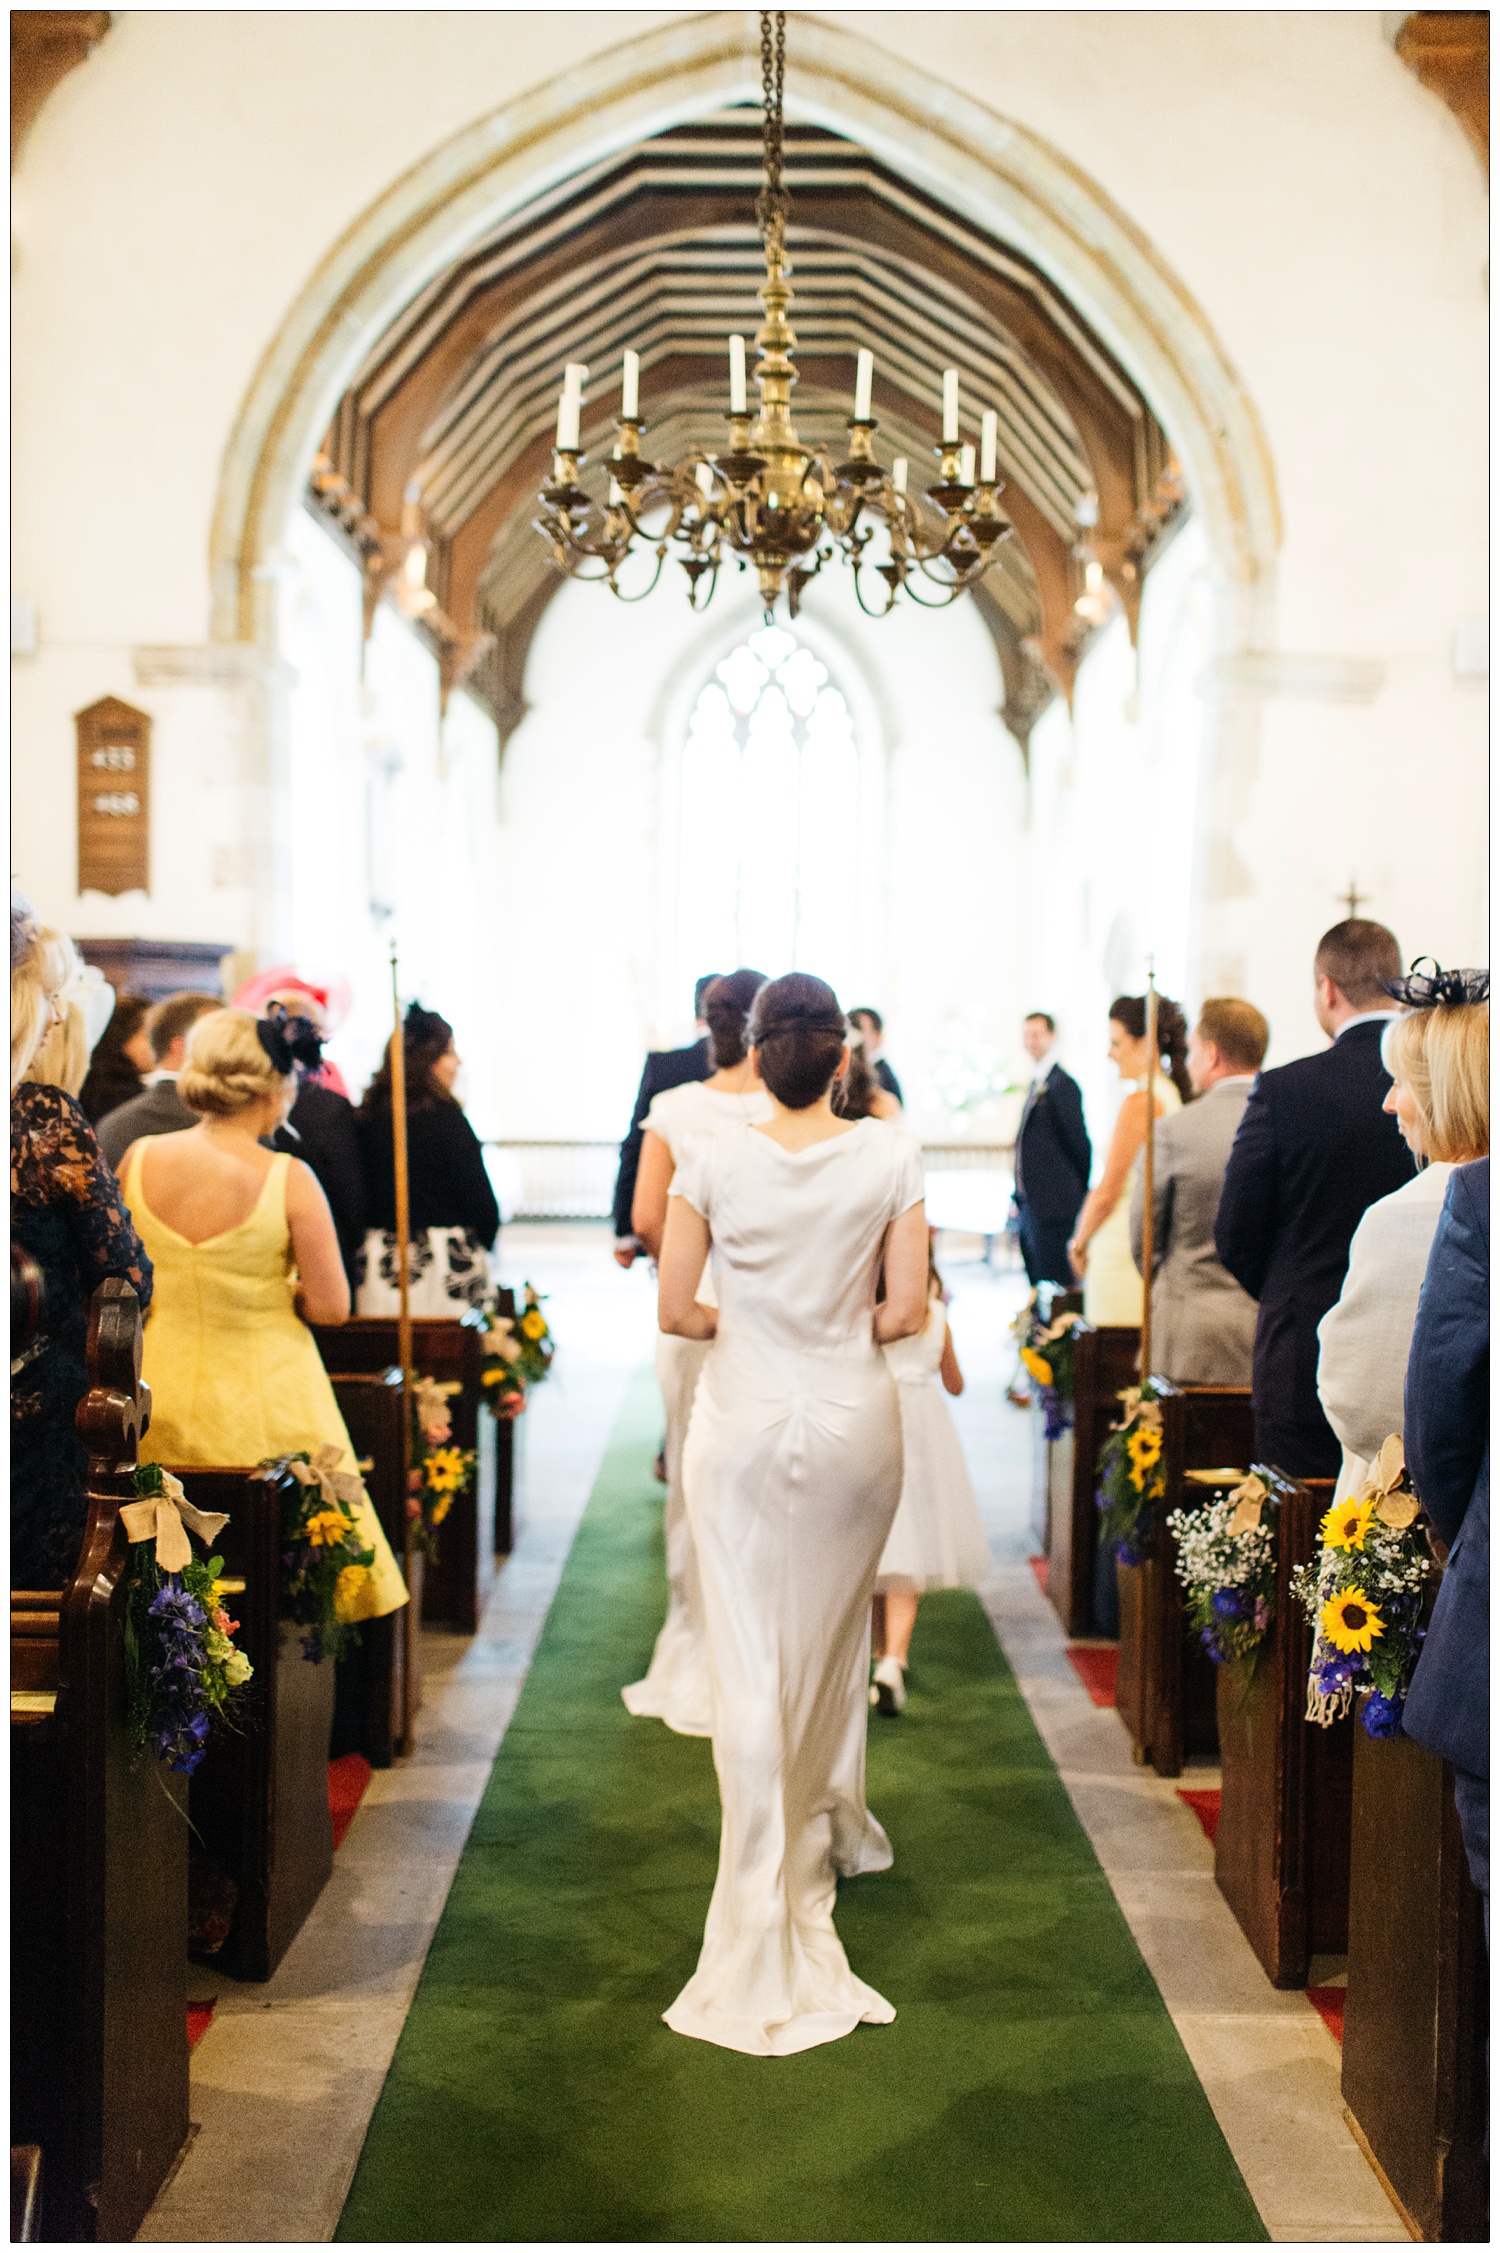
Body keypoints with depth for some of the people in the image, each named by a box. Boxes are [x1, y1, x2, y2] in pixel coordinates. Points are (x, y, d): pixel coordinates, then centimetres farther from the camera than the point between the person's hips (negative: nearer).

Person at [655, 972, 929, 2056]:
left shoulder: (714, 1158, -10)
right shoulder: (891, 1155, -9)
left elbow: (676, 1312, -8)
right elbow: (907, 1310, -7)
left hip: (744, 1420, -1)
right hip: (853, 1419, 2)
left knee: (751, 1659, 5)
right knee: (834, 1630, 23)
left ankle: (767, 1895, 7)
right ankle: (833, 1829, 43)